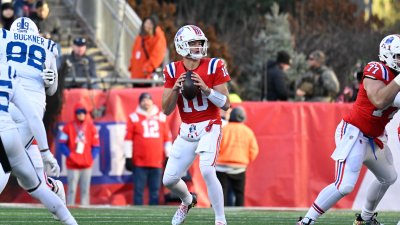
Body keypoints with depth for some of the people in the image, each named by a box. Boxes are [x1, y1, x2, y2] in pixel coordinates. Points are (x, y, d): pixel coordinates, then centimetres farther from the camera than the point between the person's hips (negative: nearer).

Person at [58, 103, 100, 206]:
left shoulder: (91, 127, 7)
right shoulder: (69, 127, 1)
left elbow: (96, 145, 10)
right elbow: (62, 145, 1)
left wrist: (91, 157, -2)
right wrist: (70, 155, -10)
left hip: (86, 165, 2)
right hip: (73, 166, -2)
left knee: (85, 190, 3)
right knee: (72, 190, -6)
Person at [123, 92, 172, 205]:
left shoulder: (161, 117, 11)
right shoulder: (134, 117, 2)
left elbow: (167, 137, 15)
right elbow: (128, 138, 0)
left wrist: (168, 156, 11)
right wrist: (128, 158, -5)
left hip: (157, 162, 3)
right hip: (139, 162, -3)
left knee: (155, 191, 4)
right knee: (139, 190, -3)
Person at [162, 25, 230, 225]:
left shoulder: (214, 67, -8)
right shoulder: (173, 71, 1)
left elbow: (226, 104, -8)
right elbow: (166, 110, 1)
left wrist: (206, 89, -22)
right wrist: (175, 89, -15)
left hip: (209, 127, -4)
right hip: (186, 131, 4)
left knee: (207, 171, -27)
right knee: (169, 180, 6)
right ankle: (187, 201, 40)